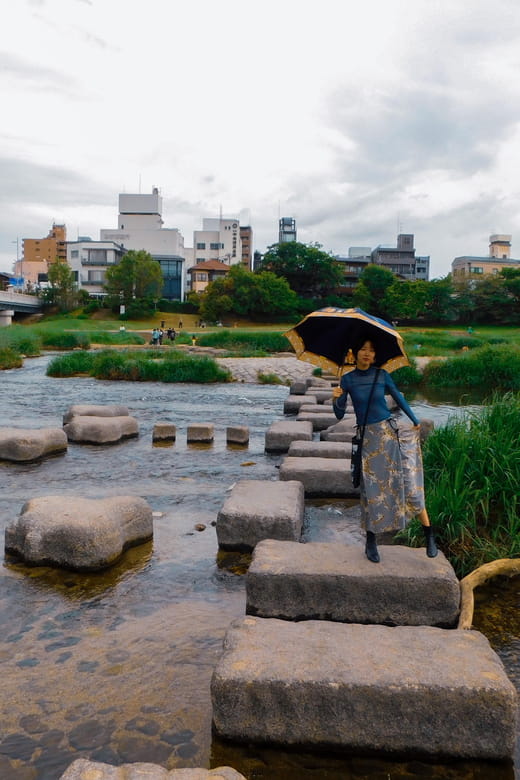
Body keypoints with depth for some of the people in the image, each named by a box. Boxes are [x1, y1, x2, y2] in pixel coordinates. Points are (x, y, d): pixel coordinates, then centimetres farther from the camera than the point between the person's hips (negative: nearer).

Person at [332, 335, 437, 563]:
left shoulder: (382, 375, 0)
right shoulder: (347, 379, -1)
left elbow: (398, 397, 15)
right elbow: (340, 415, -1)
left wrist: (415, 421, 16)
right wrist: (336, 400, -20)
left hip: (390, 432, 0)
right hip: (367, 438, 0)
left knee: (409, 482, -4)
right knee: (371, 488, 3)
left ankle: (429, 535, 8)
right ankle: (371, 542, 18)